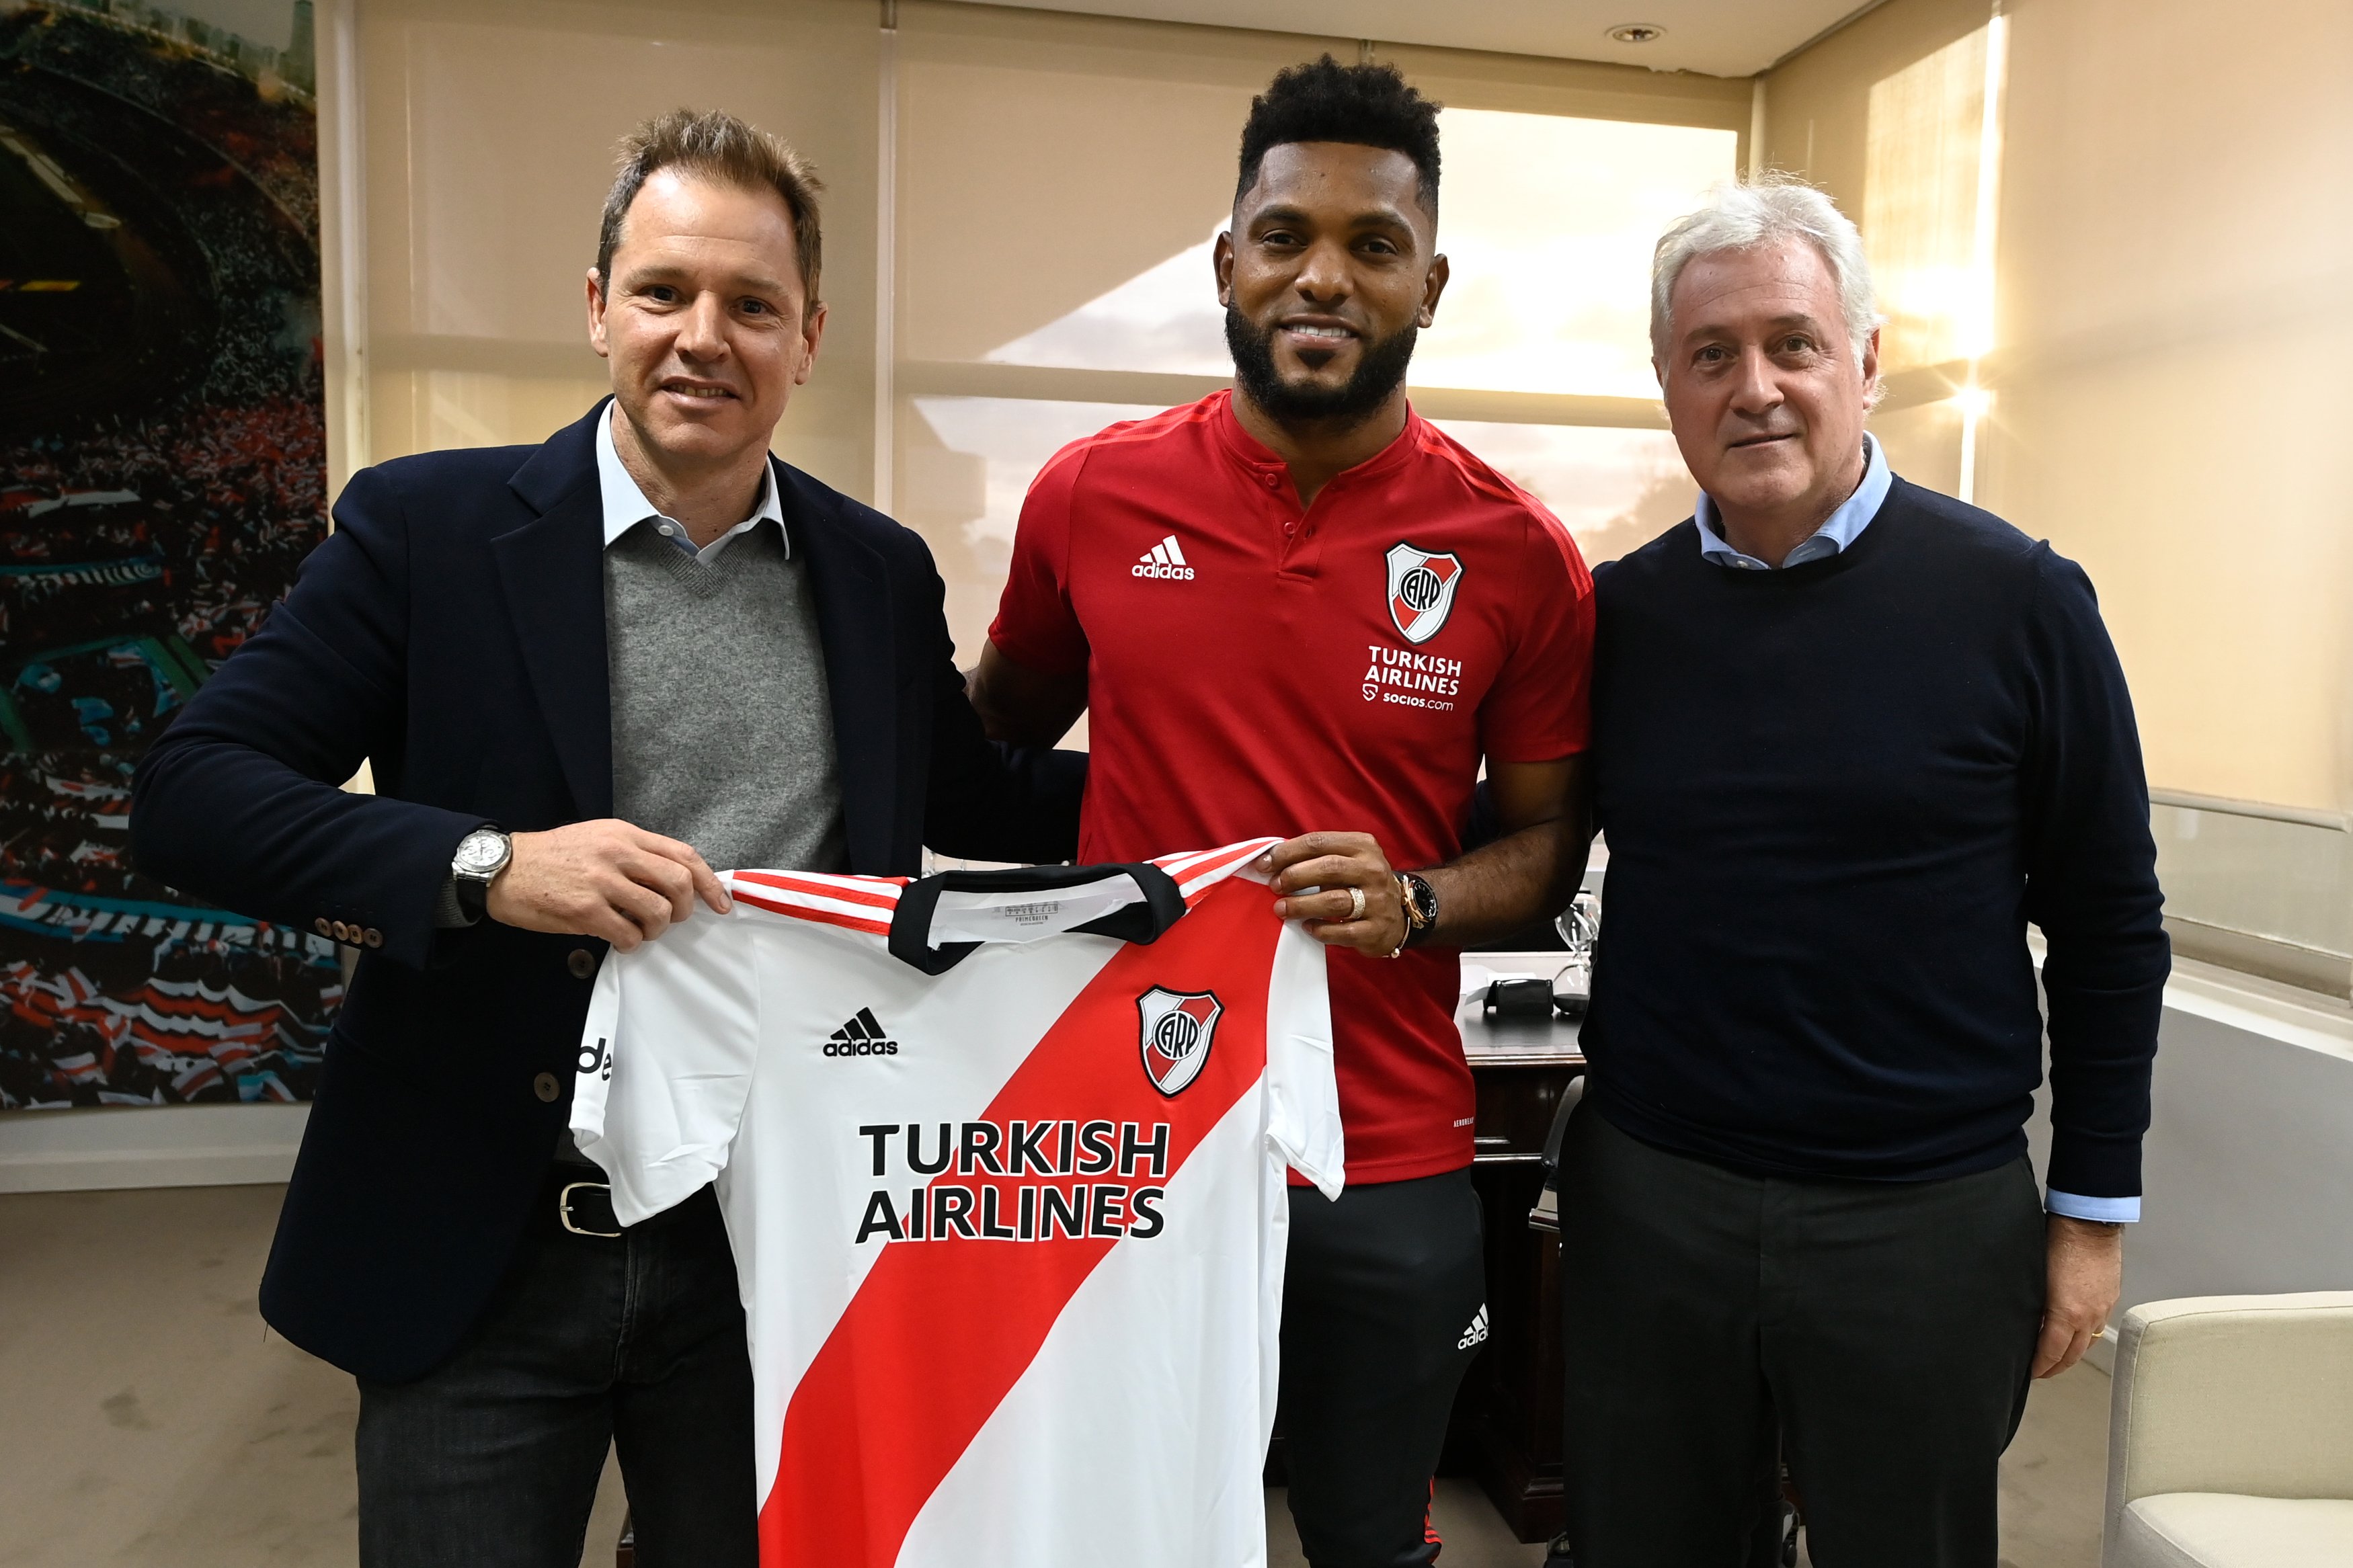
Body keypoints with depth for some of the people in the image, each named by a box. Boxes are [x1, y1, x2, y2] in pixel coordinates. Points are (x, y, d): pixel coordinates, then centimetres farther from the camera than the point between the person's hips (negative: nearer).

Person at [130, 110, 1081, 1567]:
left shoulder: (884, 572, 3)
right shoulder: (431, 524, -7)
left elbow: (969, 803, 14)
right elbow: (191, 789, -10)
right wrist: (487, 865, -25)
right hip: (479, 1255, -2)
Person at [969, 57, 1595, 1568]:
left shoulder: (1520, 558, -6)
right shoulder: (1090, 498, -4)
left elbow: (1546, 838, 2)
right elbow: (1000, 741, 12)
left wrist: (1412, 903, -16)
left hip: (1388, 1172, 0)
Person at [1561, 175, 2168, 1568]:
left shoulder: (2017, 600, -8)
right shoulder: (1620, 613, 0)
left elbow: (2110, 923, -3)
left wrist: (2094, 1209, -1)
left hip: (1925, 1224, -2)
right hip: (1648, 1193, 3)